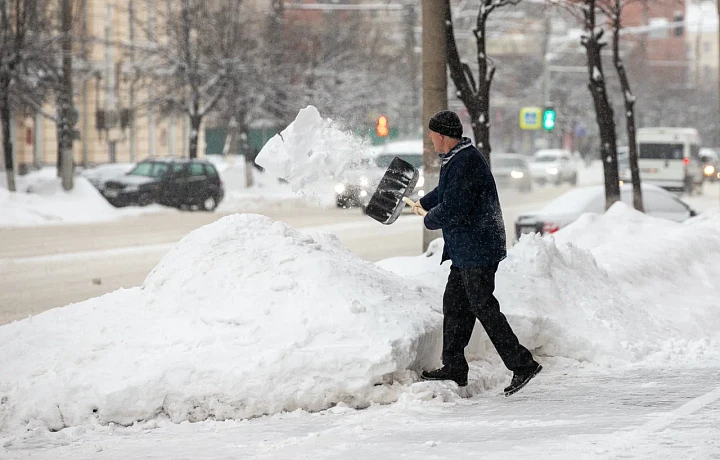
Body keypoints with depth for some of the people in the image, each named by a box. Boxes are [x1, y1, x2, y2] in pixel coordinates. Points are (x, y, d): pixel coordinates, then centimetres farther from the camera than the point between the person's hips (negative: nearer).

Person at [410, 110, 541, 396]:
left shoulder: (464, 163, -20)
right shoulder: (457, 159, 15)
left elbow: (450, 209, -25)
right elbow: (445, 191, 36)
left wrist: (429, 220, -6)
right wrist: (423, 204, 49)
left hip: (477, 250, -11)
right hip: (467, 251, 11)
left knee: (483, 307, -10)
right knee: (454, 305, 14)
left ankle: (522, 364, -9)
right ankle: (454, 368, 21)